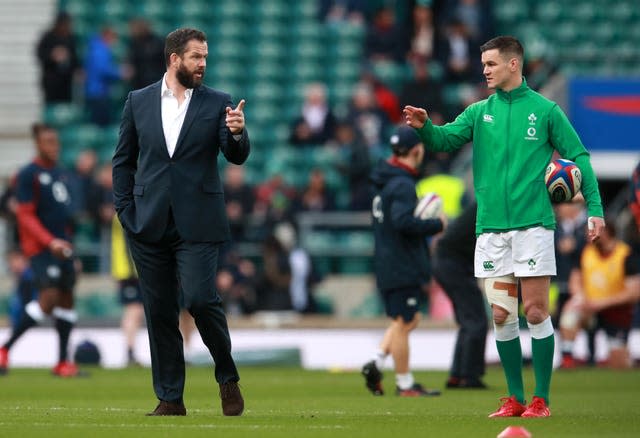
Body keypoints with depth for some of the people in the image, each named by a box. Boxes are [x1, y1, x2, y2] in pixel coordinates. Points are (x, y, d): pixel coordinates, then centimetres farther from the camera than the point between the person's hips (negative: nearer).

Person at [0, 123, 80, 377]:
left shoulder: (58, 173, 15)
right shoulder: (29, 175, -9)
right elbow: (26, 216, -13)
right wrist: (50, 242, -21)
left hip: (62, 245, 8)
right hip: (40, 248, -8)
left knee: (66, 298, 5)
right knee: (49, 297, -19)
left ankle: (63, 362, 10)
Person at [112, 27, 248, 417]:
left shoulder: (218, 103, 3)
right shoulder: (139, 102, 8)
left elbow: (237, 156, -4)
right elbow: (123, 160, 12)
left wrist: (237, 133, -25)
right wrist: (125, 210, 3)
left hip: (197, 223, -2)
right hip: (149, 224, 2)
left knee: (201, 299, -14)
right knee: (160, 312, 4)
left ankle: (228, 377, 9)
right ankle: (170, 399, 11)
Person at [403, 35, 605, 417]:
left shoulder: (545, 110, 2)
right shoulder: (479, 112, 11)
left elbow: (578, 157, 2)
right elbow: (447, 139, -2)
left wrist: (594, 208, -5)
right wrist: (424, 127, -24)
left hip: (532, 225, -4)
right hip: (491, 227, 4)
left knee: (536, 312, -5)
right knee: (502, 317, 4)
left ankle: (541, 400, 2)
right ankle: (515, 398, 12)